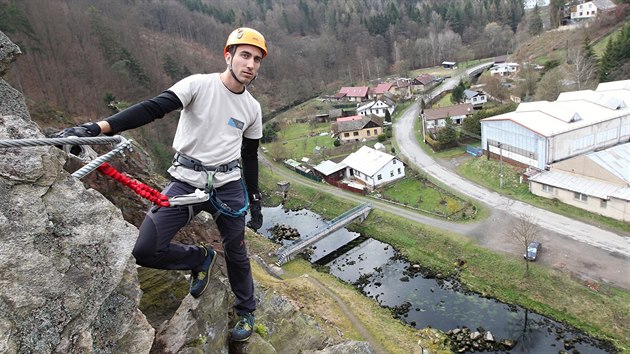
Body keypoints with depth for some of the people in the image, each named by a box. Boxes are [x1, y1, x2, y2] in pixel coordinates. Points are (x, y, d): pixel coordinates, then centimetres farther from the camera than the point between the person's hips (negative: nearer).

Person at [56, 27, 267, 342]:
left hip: (229, 186, 3)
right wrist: (98, 127, -36)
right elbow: (154, 107, -22)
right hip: (186, 182, -2)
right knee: (145, 251, -12)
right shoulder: (199, 84, -9)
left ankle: (246, 312, 37)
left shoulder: (252, 108, 4)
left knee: (236, 252, 12)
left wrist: (255, 201, 15)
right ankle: (201, 258, 19)